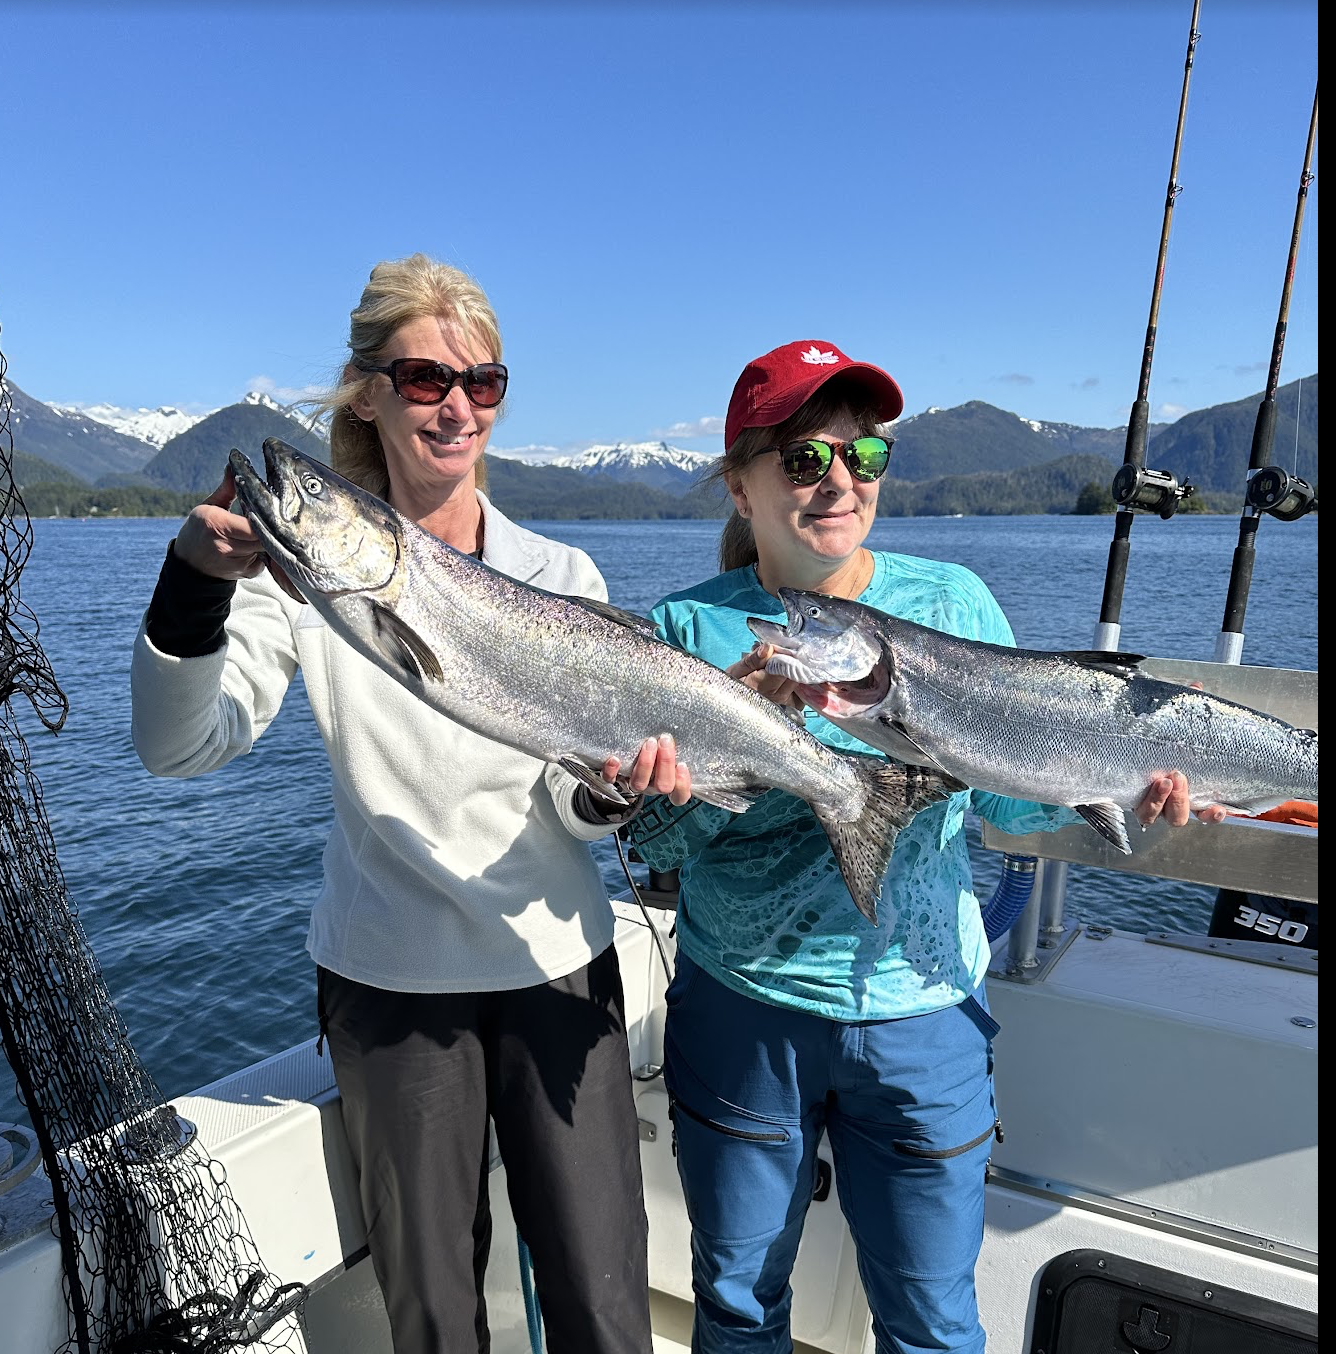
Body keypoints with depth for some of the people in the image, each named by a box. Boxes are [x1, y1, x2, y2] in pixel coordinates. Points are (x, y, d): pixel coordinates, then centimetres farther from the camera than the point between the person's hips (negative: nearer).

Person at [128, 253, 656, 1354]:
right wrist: (195, 580, -32)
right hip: (388, 981, 0)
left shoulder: (562, 577, -4)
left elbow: (576, 808, -5)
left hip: (558, 968, 1)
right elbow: (181, 746, -16)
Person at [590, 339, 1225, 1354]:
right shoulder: (691, 626, -7)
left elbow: (1003, 787, 2)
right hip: (741, 1013, 0)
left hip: (922, 1015, 1)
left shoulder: (952, 604, -3)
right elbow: (651, 840, -9)